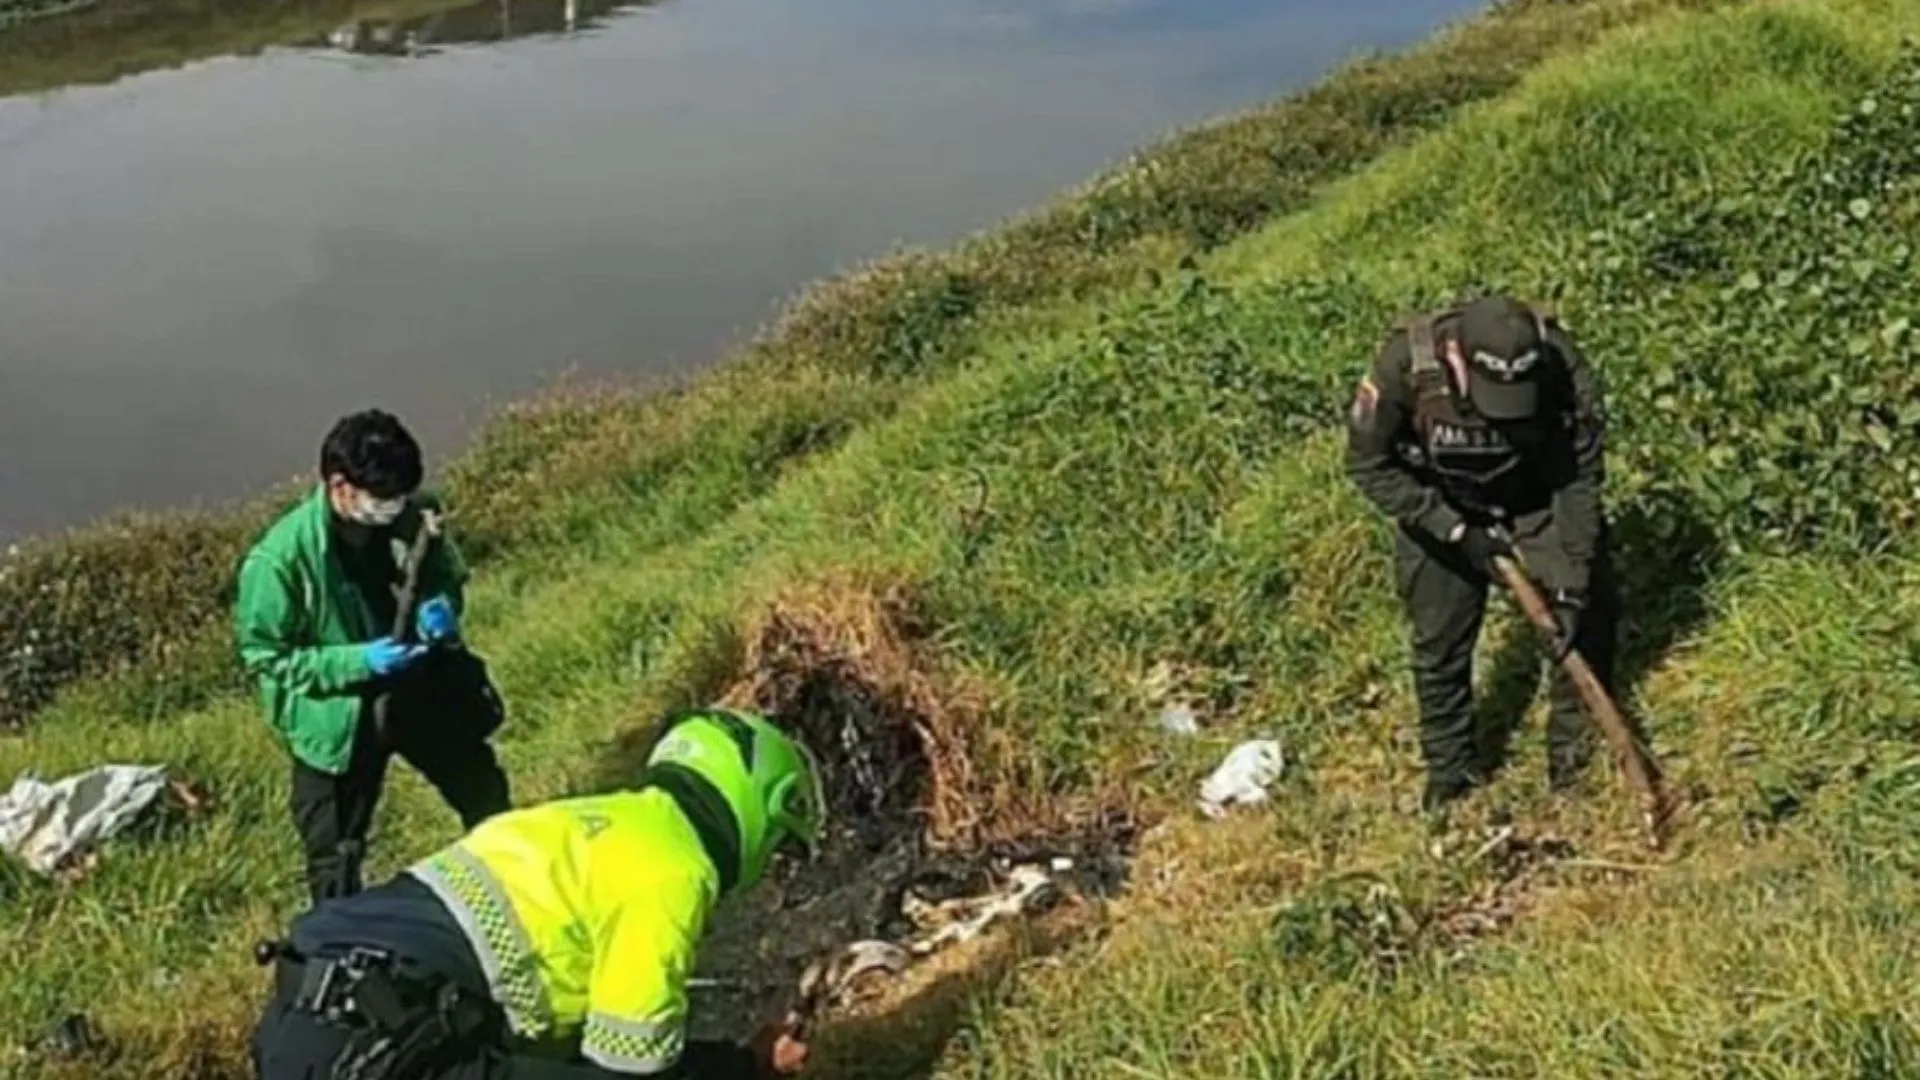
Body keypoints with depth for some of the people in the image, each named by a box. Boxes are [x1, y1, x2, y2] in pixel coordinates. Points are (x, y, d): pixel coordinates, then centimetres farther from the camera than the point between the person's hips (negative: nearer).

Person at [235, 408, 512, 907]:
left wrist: (443, 608, -18)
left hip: (423, 692, 5)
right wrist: (356, 661, -28)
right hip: (337, 720, -5)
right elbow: (264, 657, -18)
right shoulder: (280, 558, -26)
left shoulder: (414, 517, -14)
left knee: (489, 801, 24)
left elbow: (448, 578, 6)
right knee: (336, 859, 6)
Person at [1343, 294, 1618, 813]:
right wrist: (1456, 532, -25)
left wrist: (1573, 584, -24)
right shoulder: (1404, 364, -35)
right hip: (1439, 506, -1)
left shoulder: (1562, 368, -33)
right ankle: (1450, 762, 23)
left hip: (1537, 497, 1)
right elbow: (1368, 465, -21)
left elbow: (1579, 480, -22)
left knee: (1589, 610, -4)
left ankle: (1578, 743, 17)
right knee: (1439, 639, 2)